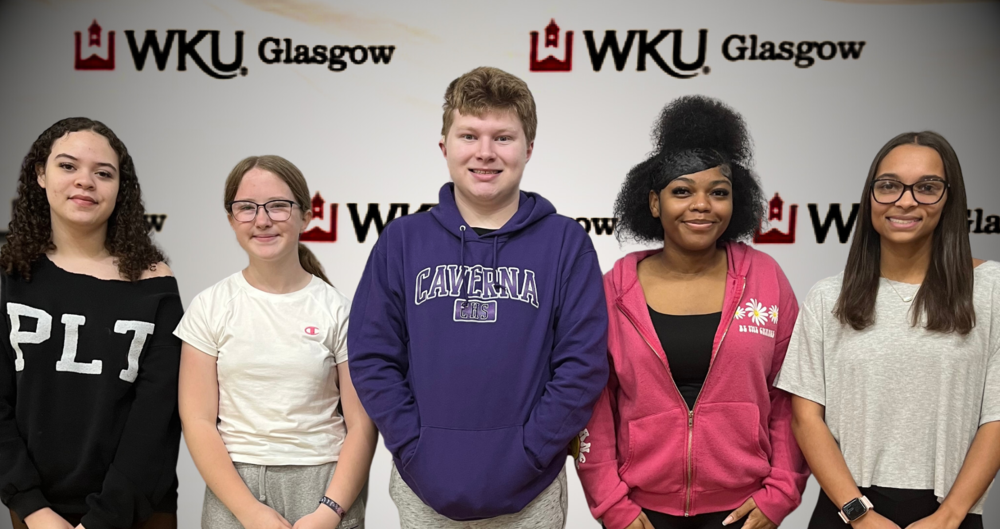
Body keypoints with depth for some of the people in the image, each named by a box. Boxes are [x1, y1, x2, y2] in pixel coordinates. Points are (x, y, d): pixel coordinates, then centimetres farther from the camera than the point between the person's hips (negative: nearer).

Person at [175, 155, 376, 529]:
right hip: (233, 488, 1)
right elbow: (198, 421, -3)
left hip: (324, 487, -1)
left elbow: (362, 427, -3)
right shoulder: (210, 307, 1)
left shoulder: (338, 310, -2)